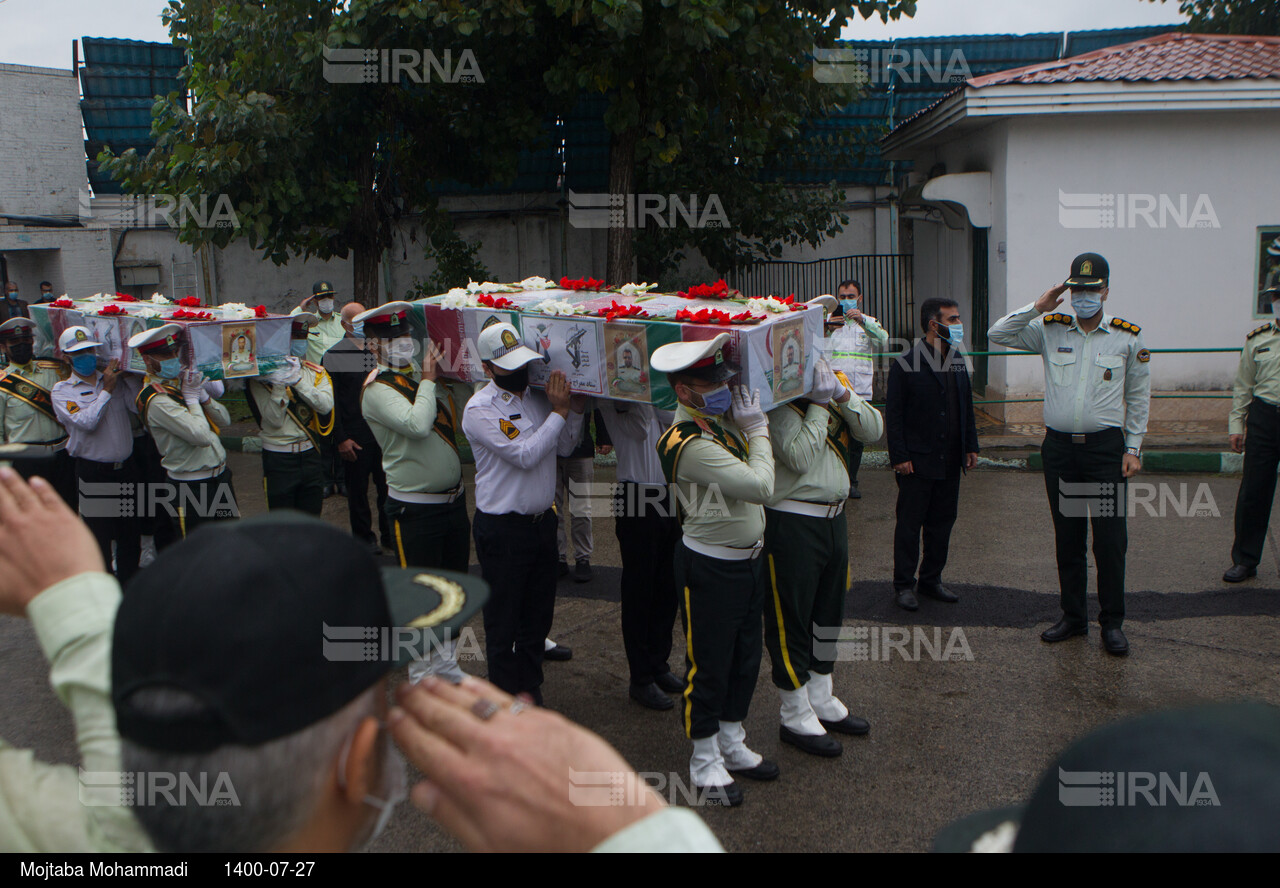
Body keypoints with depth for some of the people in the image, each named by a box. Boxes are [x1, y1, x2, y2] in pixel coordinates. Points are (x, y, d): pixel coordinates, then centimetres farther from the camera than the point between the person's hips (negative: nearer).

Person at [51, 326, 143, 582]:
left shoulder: (115, 381, 8)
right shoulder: (62, 391, -3)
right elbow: (86, 421, -19)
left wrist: (131, 376, -9)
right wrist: (107, 390, -15)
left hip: (126, 467, 4)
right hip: (94, 472, -4)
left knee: (130, 531, 13)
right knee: (100, 534, 5)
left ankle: (129, 581, 29)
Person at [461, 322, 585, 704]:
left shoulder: (538, 396, 5)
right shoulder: (480, 410, -15)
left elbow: (564, 447, 13)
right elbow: (525, 455, -22)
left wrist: (576, 409, -3)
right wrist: (559, 411, -17)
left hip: (542, 521, 7)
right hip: (502, 529, -6)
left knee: (538, 616, 17)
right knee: (503, 622, 6)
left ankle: (531, 693, 32)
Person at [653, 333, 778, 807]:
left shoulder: (722, 420, 2)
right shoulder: (689, 443, -25)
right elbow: (761, 486, -27)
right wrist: (757, 428, -15)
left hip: (747, 560, 9)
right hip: (709, 568, -9)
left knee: (746, 657, 19)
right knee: (709, 665, 6)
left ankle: (732, 745, 37)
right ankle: (705, 762, 23)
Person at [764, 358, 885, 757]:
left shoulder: (829, 377, 9)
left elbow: (873, 429, 3)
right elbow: (799, 457, -25)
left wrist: (842, 394, -12)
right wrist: (819, 403, -21)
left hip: (834, 515, 9)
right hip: (791, 524, -8)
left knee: (829, 612, 20)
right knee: (791, 618, 4)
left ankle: (821, 700, 37)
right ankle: (795, 716, 18)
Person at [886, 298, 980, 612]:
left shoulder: (958, 361, 11)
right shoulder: (905, 365, -9)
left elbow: (967, 407, 18)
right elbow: (893, 415, -10)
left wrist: (971, 446, 13)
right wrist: (899, 456, -14)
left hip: (950, 461, 6)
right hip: (917, 462, -6)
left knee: (942, 522, 12)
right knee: (909, 524, 2)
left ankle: (931, 580, 25)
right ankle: (903, 585, 12)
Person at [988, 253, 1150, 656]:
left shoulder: (1128, 337, 1)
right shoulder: (1051, 329, 4)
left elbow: (1138, 397, 7)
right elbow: (997, 335, 1)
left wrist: (1133, 449, 2)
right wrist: (1037, 307, -7)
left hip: (1105, 446, -2)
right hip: (1059, 446, 2)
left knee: (1110, 538, -1)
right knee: (1067, 537, 10)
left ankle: (1112, 622, 12)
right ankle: (1073, 616, 23)